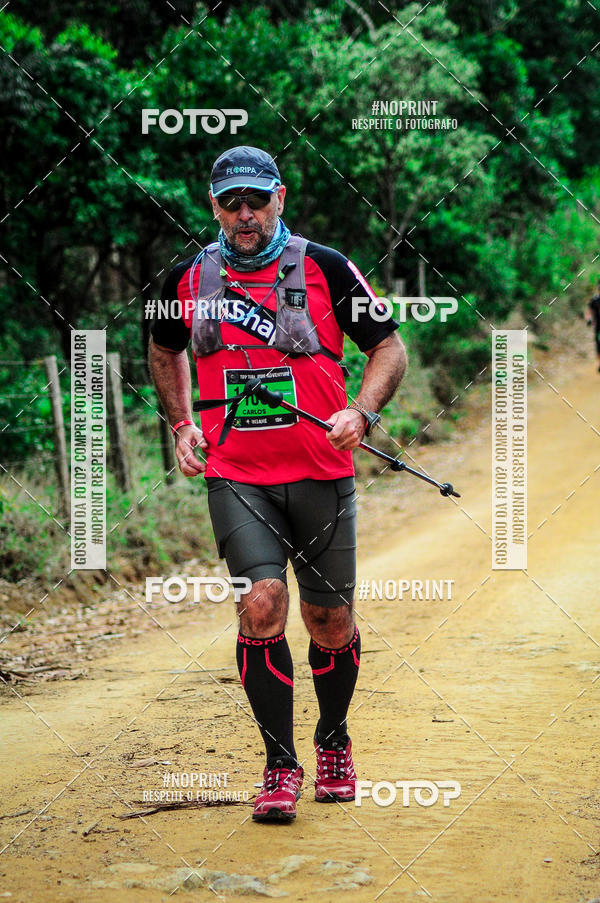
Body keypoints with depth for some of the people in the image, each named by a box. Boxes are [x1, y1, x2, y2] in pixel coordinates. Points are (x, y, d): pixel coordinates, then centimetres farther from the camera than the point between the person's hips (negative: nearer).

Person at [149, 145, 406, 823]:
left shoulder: (325, 269, -2)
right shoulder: (189, 280, 5)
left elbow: (389, 346, 4)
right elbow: (165, 349, 25)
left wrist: (360, 413, -12)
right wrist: (181, 424, 13)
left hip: (322, 475, 0)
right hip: (235, 477, 0)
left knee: (329, 620, 6)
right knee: (261, 606, -16)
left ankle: (333, 742, 33)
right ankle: (280, 766, -6)